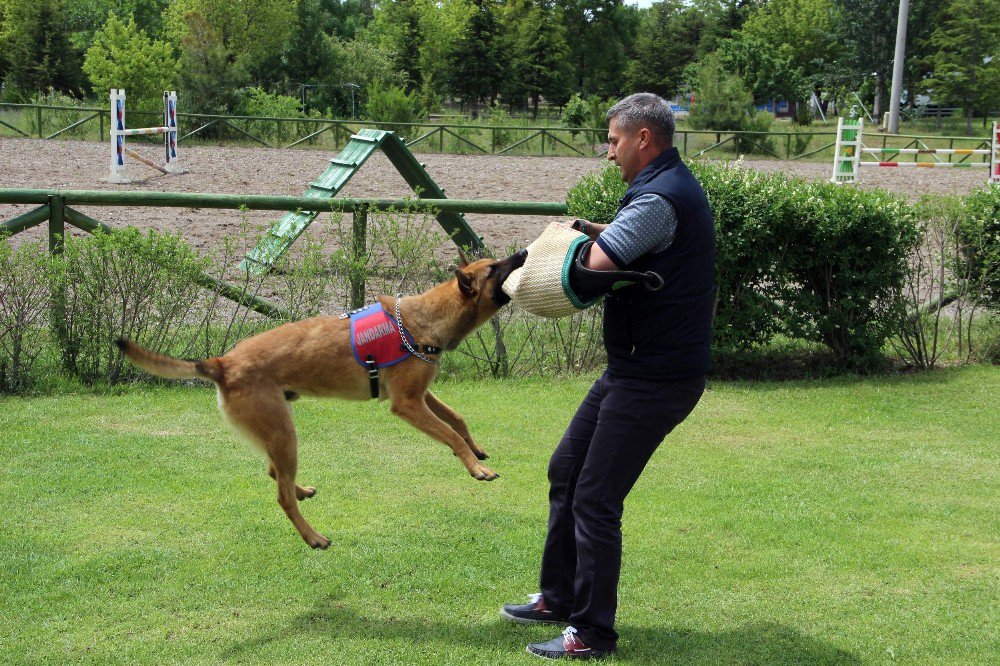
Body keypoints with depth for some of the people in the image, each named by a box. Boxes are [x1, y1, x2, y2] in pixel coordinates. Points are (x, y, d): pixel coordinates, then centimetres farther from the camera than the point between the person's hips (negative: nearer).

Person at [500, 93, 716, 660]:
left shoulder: (659, 197, -21)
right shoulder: (677, 186, 13)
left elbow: (595, 267, -29)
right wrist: (593, 229, 7)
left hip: (655, 378, -11)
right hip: (639, 369, 11)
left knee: (596, 499, -5)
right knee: (566, 471, 17)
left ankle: (592, 633, 5)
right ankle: (558, 598, 28)